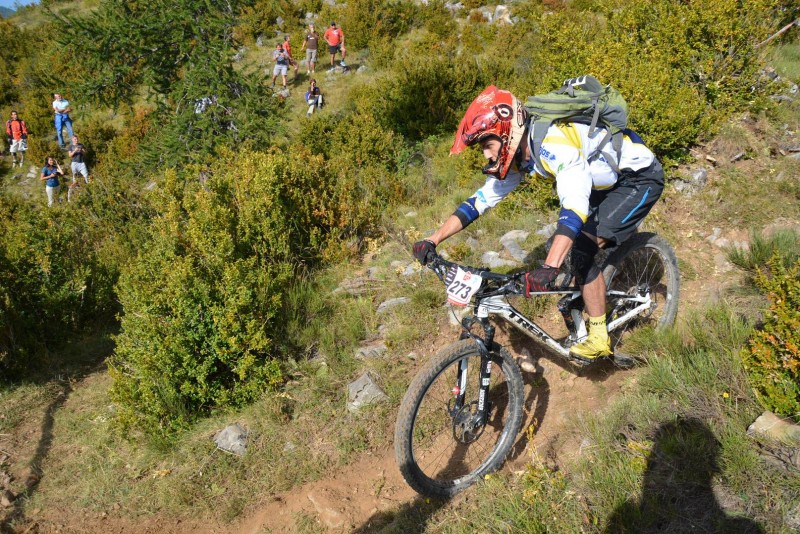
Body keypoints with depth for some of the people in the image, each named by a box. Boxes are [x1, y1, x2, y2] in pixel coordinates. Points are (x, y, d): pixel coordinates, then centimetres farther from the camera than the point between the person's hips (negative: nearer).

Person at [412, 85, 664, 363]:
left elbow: (574, 206, -47)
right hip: (606, 181, 8)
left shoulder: (554, 143, -35)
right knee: (561, 245, 1)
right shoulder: (515, 153, -7)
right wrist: (432, 241, -11)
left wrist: (549, 268, -58)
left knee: (581, 252, -18)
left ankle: (599, 338, -4)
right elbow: (481, 199, -4)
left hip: (641, 176, -8)